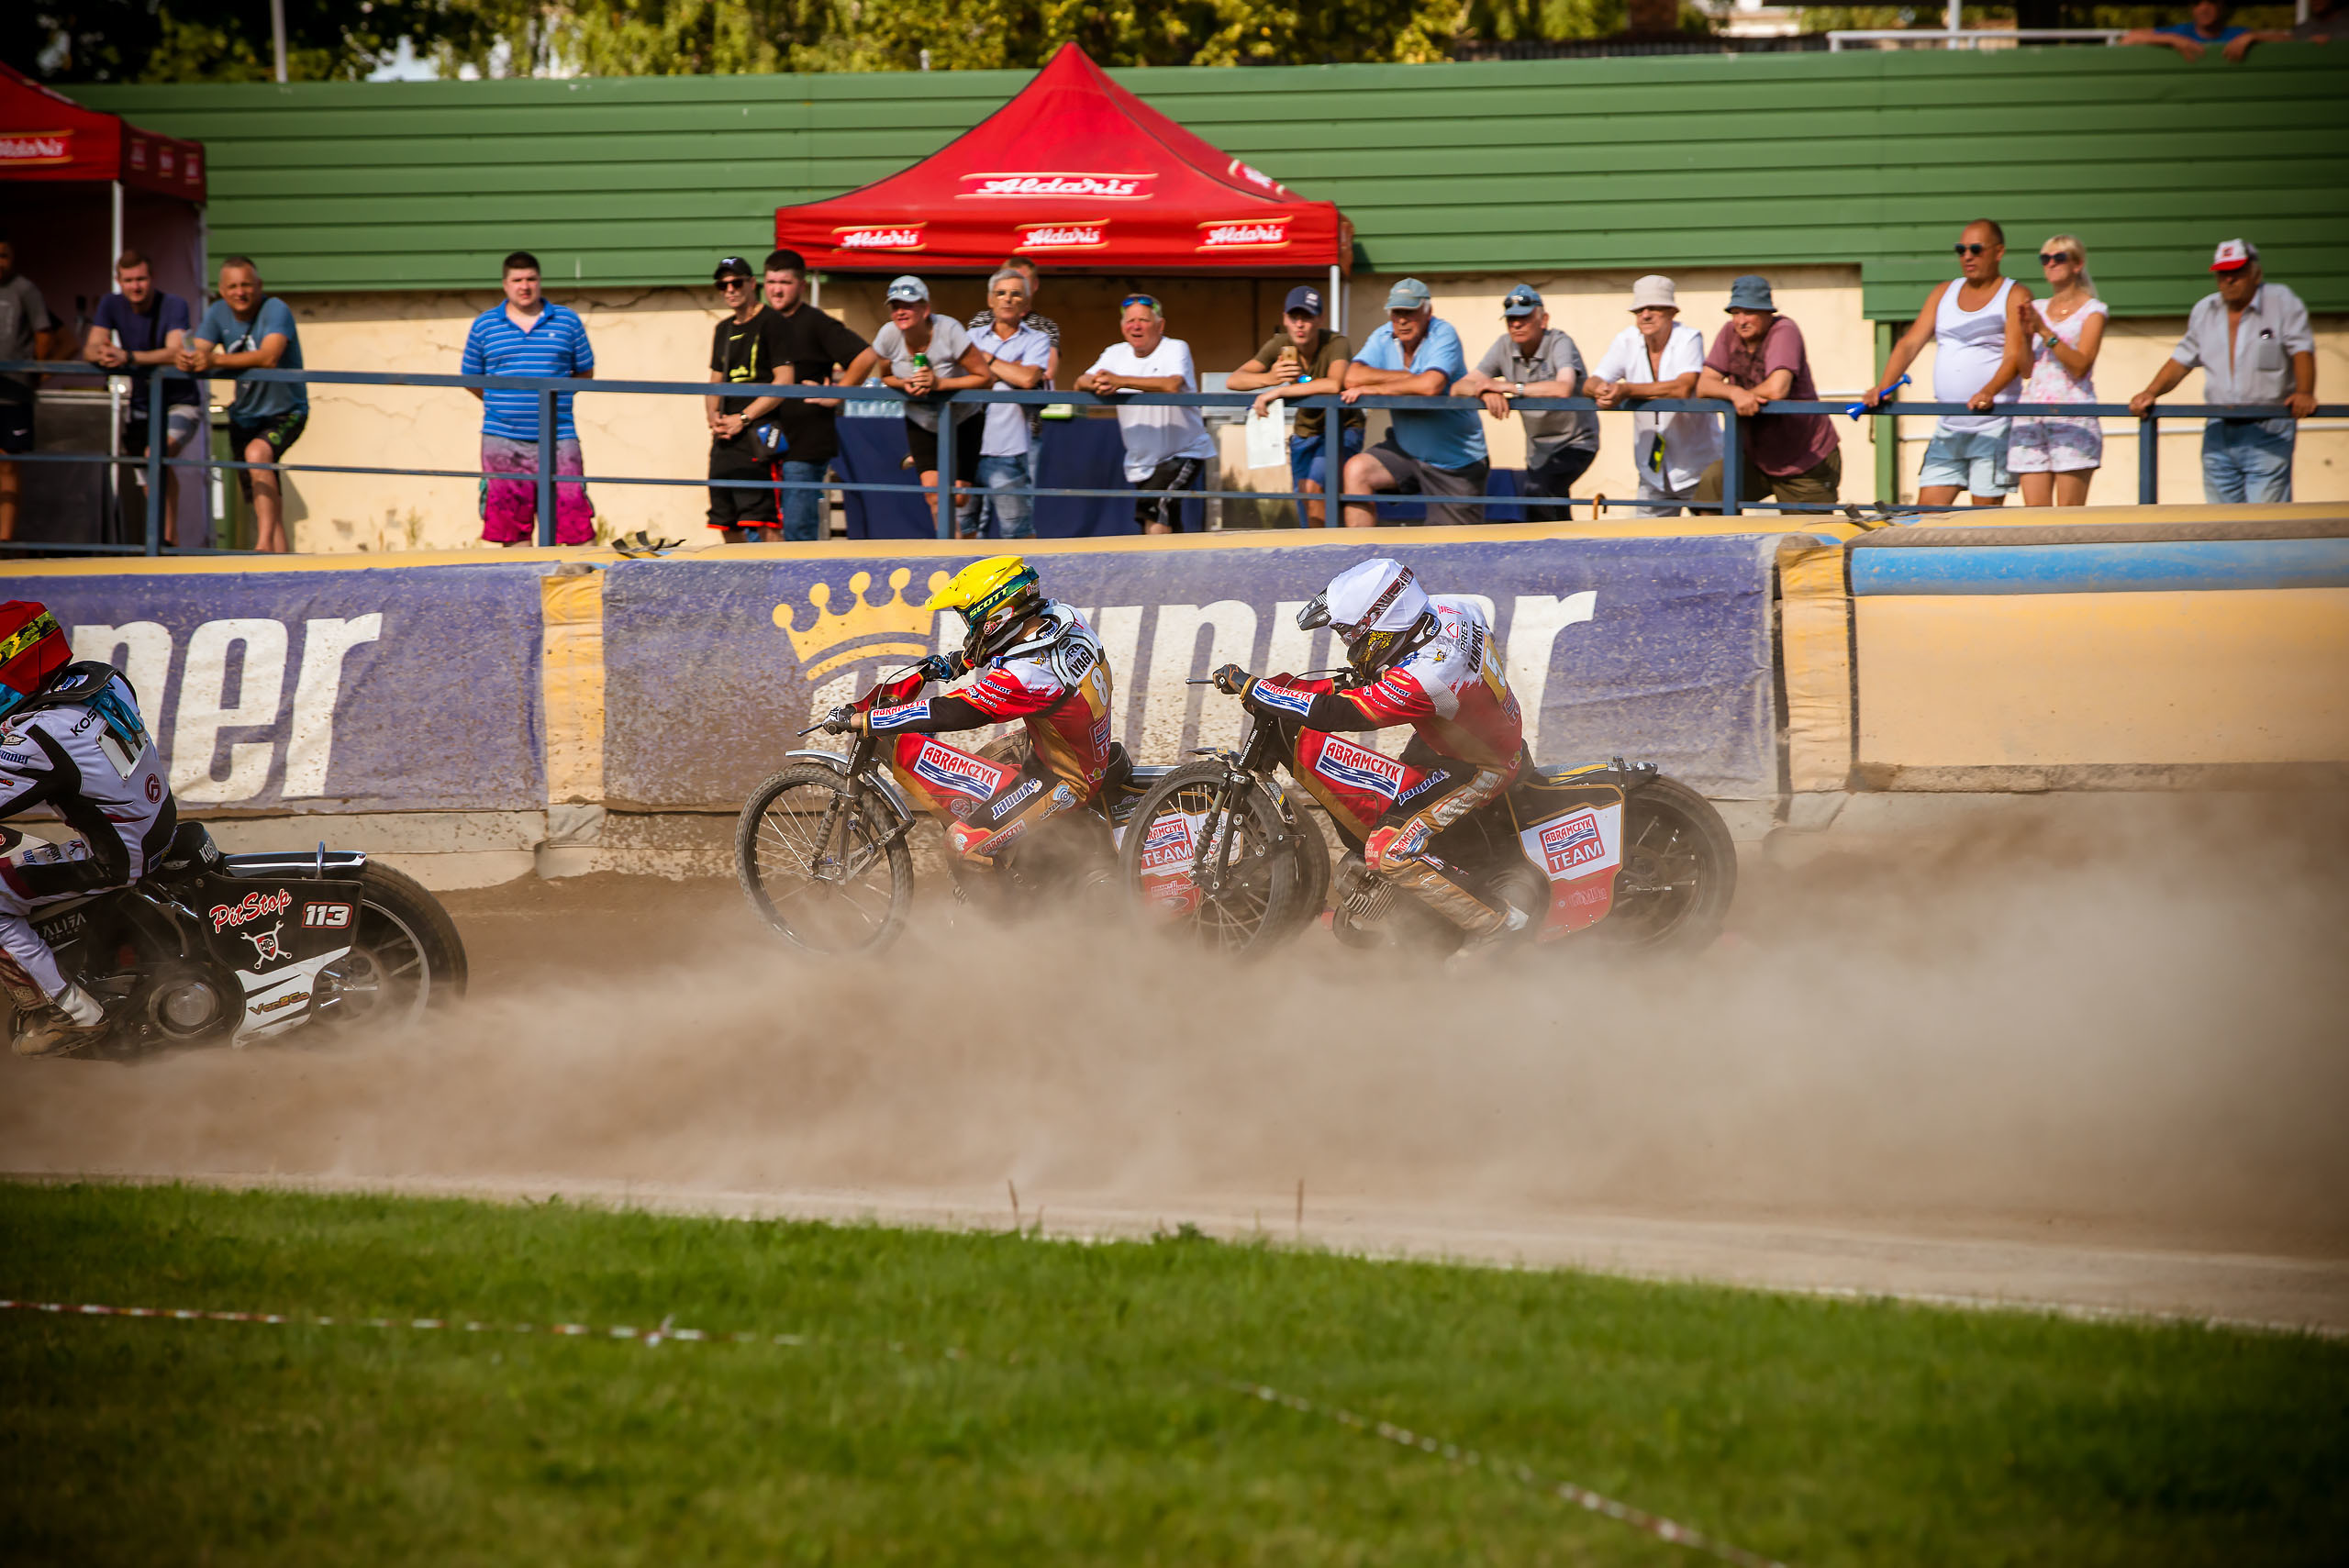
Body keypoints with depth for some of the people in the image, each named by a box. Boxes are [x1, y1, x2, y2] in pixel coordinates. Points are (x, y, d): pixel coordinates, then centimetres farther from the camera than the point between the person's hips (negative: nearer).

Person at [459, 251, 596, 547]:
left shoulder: (567, 320, 8)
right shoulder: (484, 325, 8)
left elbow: (585, 373, 15)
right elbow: (470, 378, 15)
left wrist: (554, 395, 5)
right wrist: (501, 403, 7)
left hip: (558, 438, 0)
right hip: (504, 442, 0)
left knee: (576, 524, -6)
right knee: (515, 534, 1)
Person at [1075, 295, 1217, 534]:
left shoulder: (1175, 349, -9)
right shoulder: (1116, 354, 7)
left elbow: (1173, 385, -29)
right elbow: (1081, 383, -4)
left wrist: (1120, 381, -33)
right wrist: (1099, 384, -29)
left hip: (1184, 453, -6)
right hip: (1141, 461, 6)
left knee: (1154, 511, -26)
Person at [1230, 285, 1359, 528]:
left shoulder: (1337, 344, -24)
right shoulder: (1280, 345, -9)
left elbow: (1334, 385, -44)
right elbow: (1233, 380, -15)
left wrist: (1277, 392, -40)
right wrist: (1269, 378, -37)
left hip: (1342, 432, -6)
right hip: (1305, 433, 6)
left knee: (1312, 487, -28)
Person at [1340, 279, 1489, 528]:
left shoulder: (1443, 335, -17)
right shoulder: (1385, 337, -2)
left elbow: (1432, 386, -33)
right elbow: (1353, 378, -15)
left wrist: (1373, 389, -24)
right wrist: (1411, 377, -21)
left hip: (1457, 461, -4)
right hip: (1407, 450, 4)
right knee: (1356, 470, -19)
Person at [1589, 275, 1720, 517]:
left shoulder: (1689, 339, -13)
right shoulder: (1627, 341, 1)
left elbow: (1683, 388, -29)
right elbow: (1592, 383, -3)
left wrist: (1626, 390, -33)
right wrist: (1601, 391, -29)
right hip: (1653, 470, 5)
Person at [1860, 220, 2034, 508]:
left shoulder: (2014, 296, -2)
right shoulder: (1944, 293, 16)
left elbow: (2014, 358, -14)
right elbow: (1909, 344, 9)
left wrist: (1989, 392, -34)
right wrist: (1882, 388, -8)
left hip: (1994, 427, -6)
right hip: (1948, 428, 6)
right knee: (1927, 510, -2)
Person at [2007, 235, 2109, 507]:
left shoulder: (2092, 311, 5)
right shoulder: (2037, 310, 19)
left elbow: (2080, 365, -9)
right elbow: (2026, 368, 11)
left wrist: (2045, 332, -15)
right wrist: (2027, 333, -6)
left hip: (2073, 416, -4)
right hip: (2032, 418, 4)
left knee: (2069, 514, -11)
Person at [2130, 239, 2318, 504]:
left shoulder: (2282, 302, -1)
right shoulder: (2204, 310, 13)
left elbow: (2302, 351, -10)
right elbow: (2181, 360, 17)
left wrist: (2304, 393, -28)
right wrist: (2150, 393, 1)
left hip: (2268, 434, -5)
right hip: (2219, 431, 5)